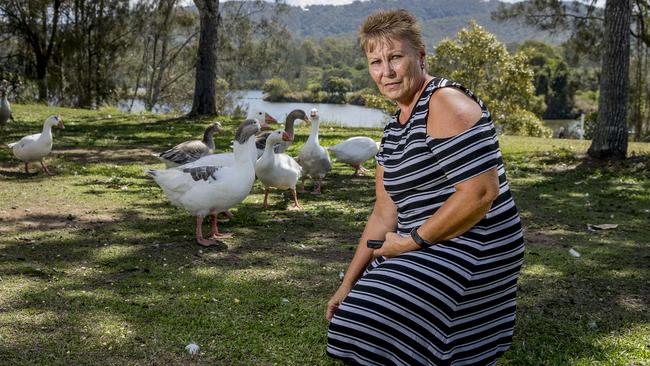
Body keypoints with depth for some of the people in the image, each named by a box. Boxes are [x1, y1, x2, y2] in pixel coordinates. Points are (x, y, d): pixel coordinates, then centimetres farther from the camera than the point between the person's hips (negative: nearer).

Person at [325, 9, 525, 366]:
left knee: (378, 333, -18)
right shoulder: (395, 126, 12)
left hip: (472, 250, -10)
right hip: (431, 250, 10)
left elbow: (482, 192, -25)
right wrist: (348, 286, 9)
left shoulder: (446, 104, -16)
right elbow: (384, 213, 12)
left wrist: (413, 240, -16)